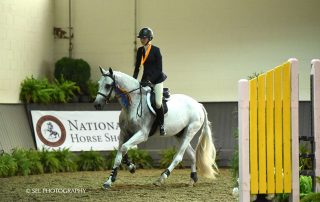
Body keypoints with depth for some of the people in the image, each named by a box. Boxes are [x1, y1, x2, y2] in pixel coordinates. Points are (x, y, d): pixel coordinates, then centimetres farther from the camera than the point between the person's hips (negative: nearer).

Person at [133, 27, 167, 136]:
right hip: (146, 78, 6)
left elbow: (159, 68, -12)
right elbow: (137, 66, 12)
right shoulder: (140, 50, 7)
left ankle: (161, 124, 1)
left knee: (158, 103, -17)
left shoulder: (156, 50, -9)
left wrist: (150, 79, -20)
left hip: (156, 79, -6)